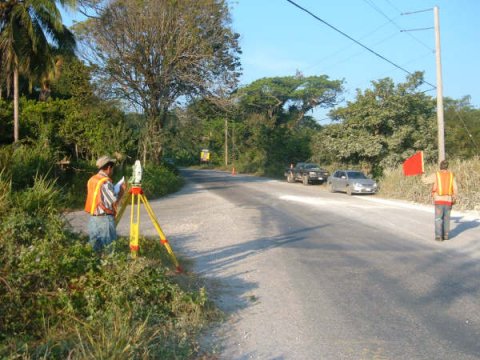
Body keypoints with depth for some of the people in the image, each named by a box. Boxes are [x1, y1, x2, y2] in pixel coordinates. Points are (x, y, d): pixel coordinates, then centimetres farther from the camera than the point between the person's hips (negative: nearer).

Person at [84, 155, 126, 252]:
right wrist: (122, 191, -2)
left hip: (92, 218, 8)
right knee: (109, 247, -3)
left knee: (94, 246, 13)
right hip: (105, 219, -8)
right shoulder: (106, 182, -15)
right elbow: (114, 202, -16)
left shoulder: (91, 180, 10)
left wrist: (115, 190, 17)